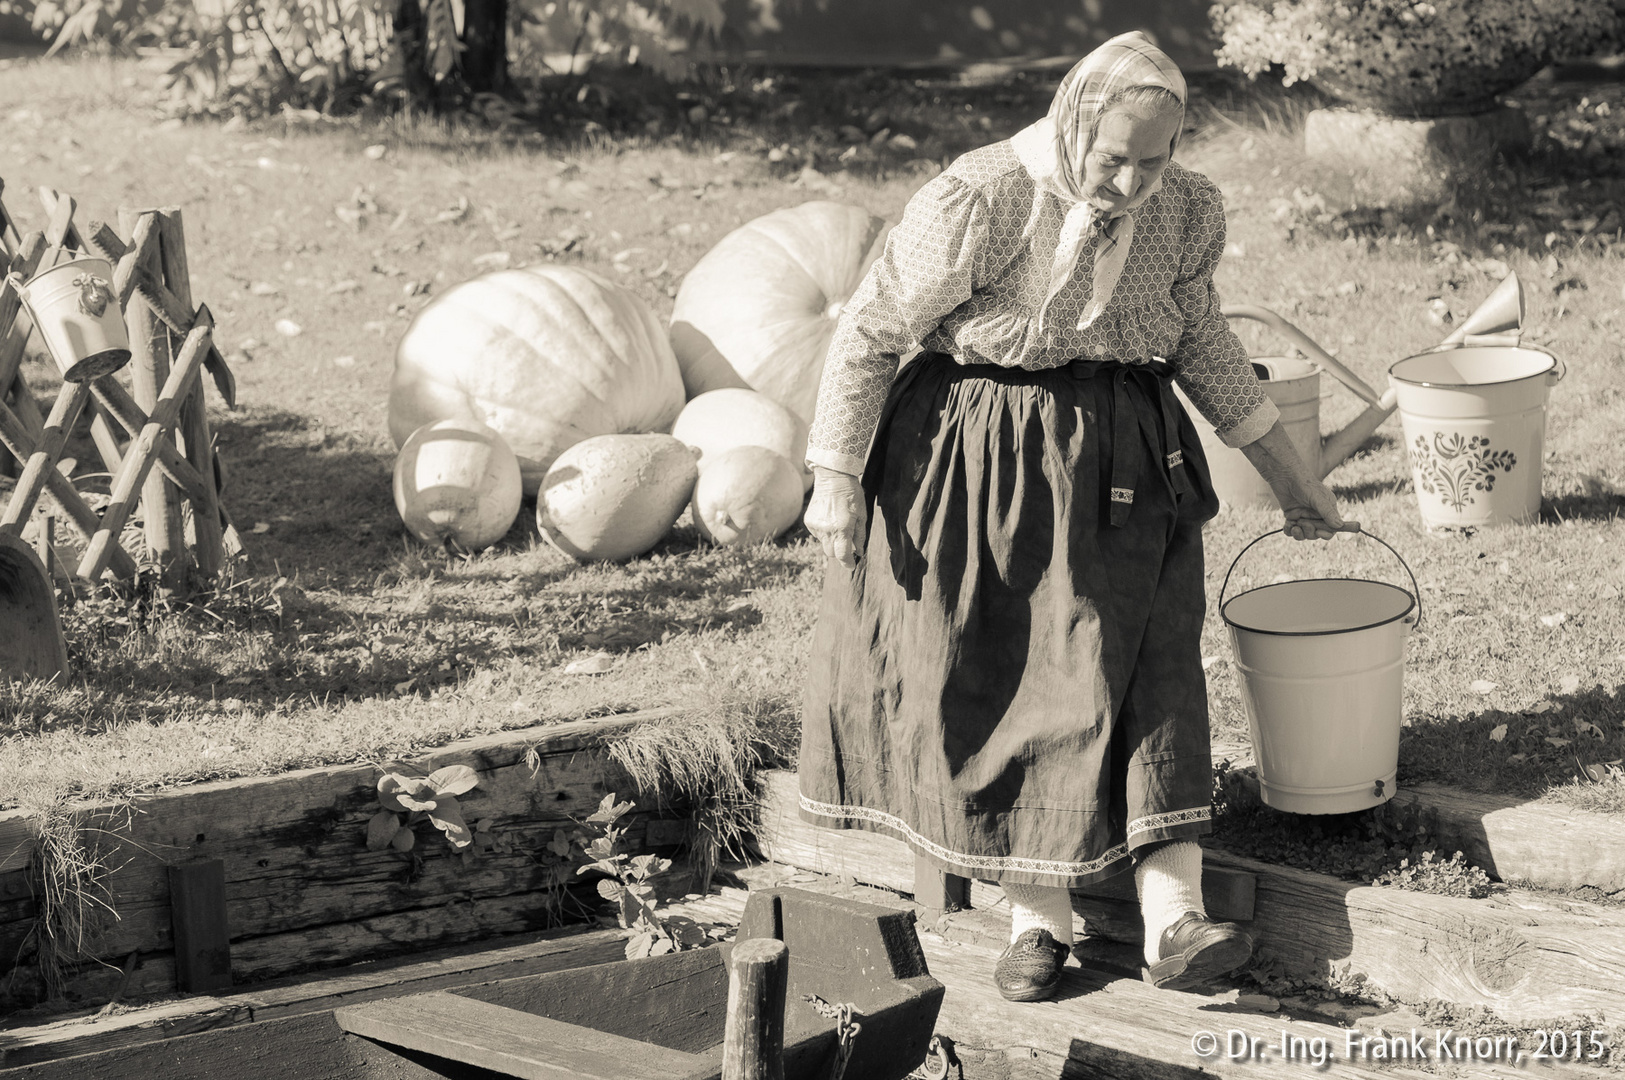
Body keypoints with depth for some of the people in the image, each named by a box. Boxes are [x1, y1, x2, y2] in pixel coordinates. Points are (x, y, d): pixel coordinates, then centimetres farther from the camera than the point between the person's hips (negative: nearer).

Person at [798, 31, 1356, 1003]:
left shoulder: (1187, 212, -4)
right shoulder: (977, 204, -19)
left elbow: (1199, 335, 14)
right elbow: (871, 332, -11)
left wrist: (1286, 471, 17)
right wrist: (837, 480, -10)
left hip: (1124, 467, 3)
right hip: (979, 466, -3)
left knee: (1144, 669, -9)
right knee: (993, 678, -1)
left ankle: (1174, 919, -16)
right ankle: (1039, 918, 8)